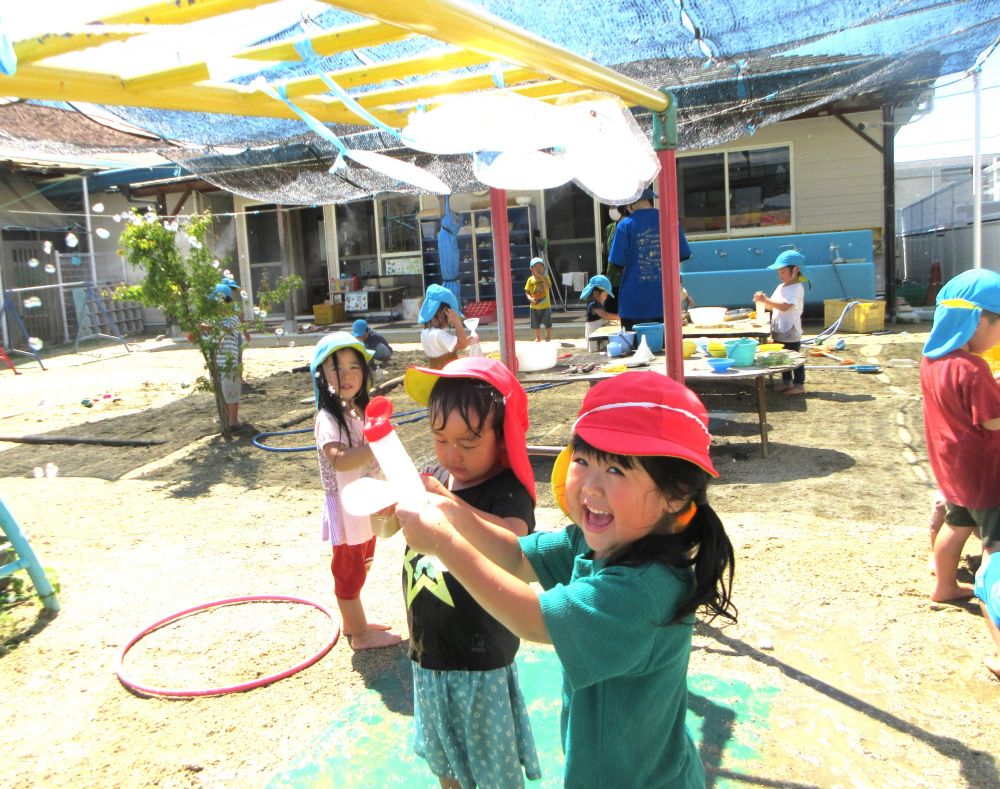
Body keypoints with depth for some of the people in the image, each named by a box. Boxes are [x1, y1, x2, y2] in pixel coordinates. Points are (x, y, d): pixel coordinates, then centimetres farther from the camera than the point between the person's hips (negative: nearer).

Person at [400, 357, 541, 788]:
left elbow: (511, 546, -42)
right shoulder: (434, 477, -3)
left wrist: (449, 503, -53)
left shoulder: (508, 490, -22)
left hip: (481, 662, -6)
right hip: (428, 654, 6)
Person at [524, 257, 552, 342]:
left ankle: (548, 338, 20)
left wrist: (542, 277, -25)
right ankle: (538, 338, 30)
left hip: (545, 306, -2)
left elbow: (548, 287, -24)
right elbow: (527, 292, 1)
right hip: (534, 306, 2)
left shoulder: (545, 277, -6)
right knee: (536, 325, 14)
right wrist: (530, 298, -18)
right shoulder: (530, 279, -1)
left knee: (548, 324, 3)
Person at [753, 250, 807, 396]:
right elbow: (772, 305, 13)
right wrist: (762, 301, -7)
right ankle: (787, 381, 27)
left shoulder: (796, 288, -14)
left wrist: (766, 300, -30)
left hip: (791, 332, -9)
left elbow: (784, 306, -26)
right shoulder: (780, 287, 13)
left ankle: (799, 384, 7)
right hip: (779, 331, 9)